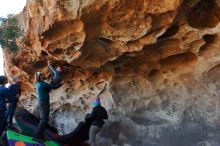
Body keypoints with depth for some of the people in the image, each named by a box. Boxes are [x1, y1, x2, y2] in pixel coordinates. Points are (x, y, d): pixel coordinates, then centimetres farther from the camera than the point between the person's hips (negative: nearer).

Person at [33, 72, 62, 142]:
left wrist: (51, 84, 16)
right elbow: (54, 87, -11)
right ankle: (36, 136, -15)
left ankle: (40, 135, 17)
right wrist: (61, 83, 2)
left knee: (43, 119, 14)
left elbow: (48, 89, 21)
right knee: (44, 120, -12)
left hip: (42, 103, 10)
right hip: (44, 103, -10)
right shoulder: (43, 84, -15)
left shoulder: (38, 84, 14)